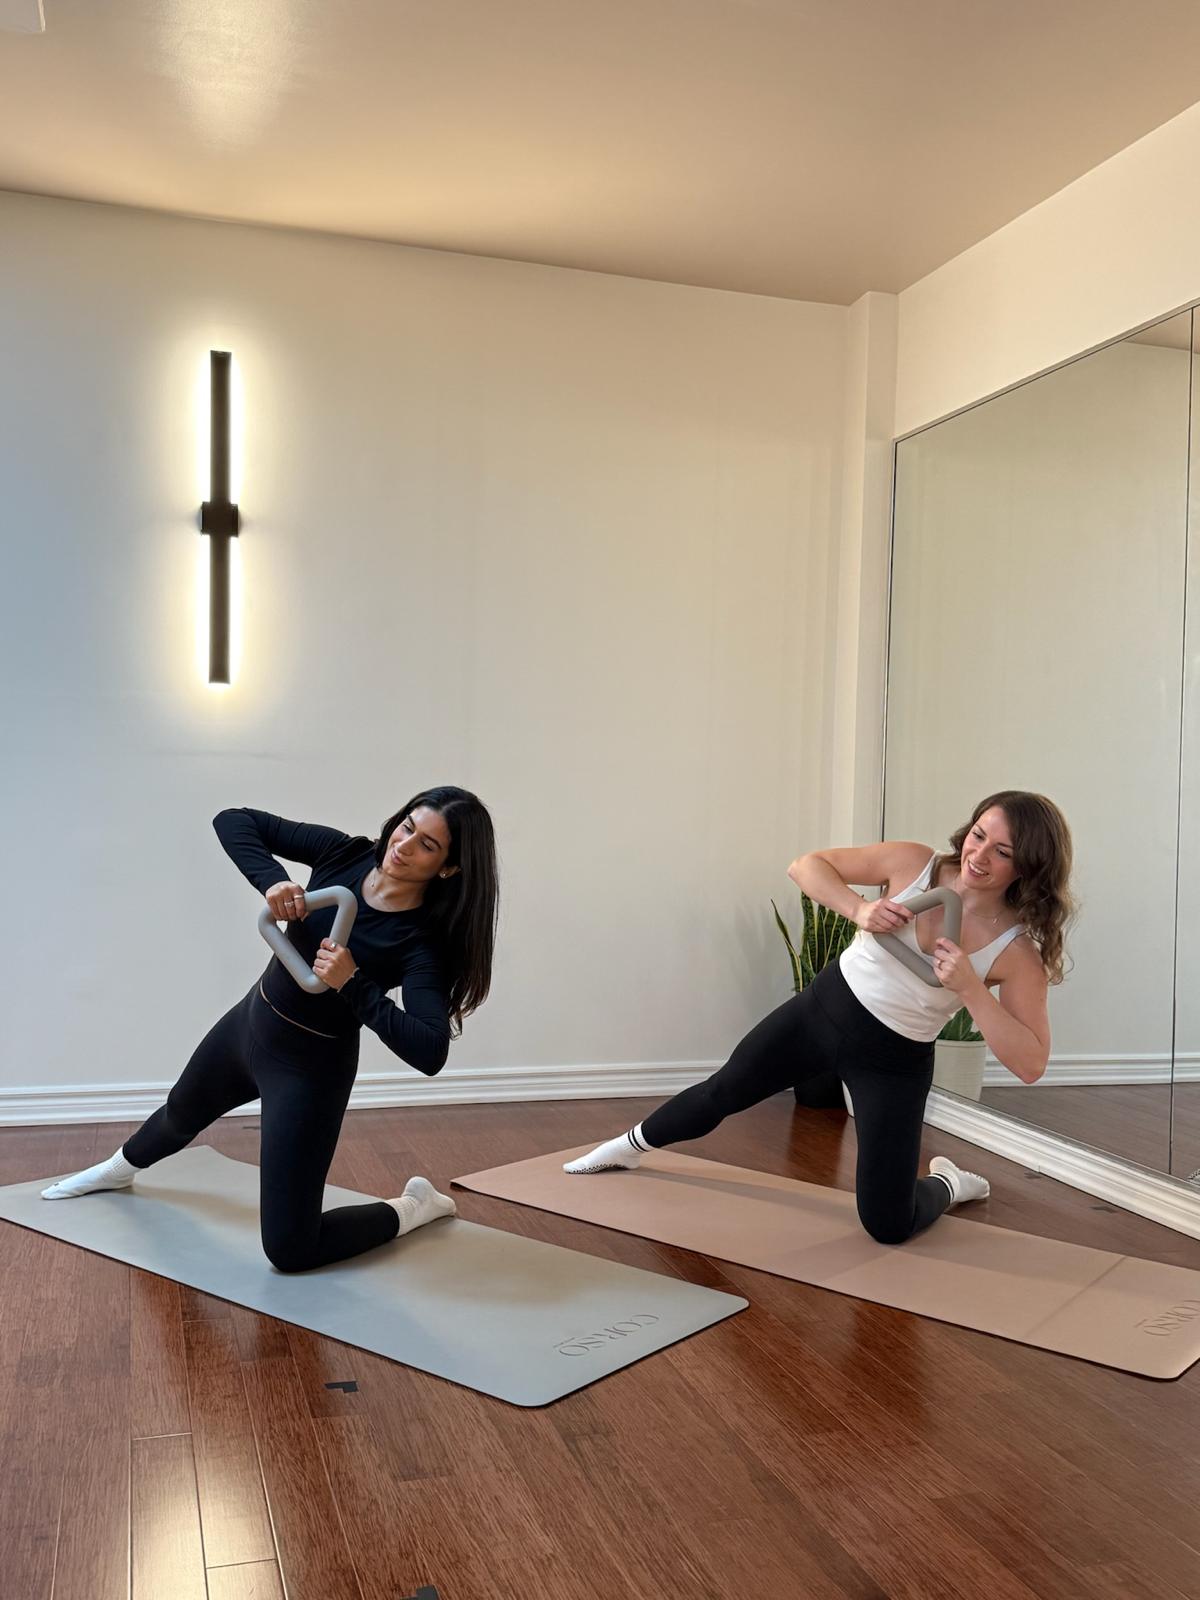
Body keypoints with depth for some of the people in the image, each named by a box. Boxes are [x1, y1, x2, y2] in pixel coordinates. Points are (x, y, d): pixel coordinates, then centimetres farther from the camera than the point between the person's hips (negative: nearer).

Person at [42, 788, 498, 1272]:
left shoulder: (421, 942, -27)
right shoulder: (344, 854, -15)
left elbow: (430, 1053, -37)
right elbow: (233, 821, -13)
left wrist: (353, 984, -39)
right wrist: (271, 880, -30)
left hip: (311, 1067, -6)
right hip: (249, 1022, 6)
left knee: (289, 1250, -6)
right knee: (181, 1113, 36)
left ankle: (413, 1207, 18)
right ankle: (121, 1168, 71)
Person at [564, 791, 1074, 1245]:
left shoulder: (1019, 951, -21)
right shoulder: (914, 864, -16)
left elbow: (1031, 1065, -22)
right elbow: (806, 866, -7)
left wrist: (969, 988, -33)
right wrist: (858, 909, -26)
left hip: (893, 1063, -2)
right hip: (824, 1007, 2)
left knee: (888, 1226, -3)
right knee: (721, 1093, 20)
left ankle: (948, 1183, 32)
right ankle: (631, 1145, 49)